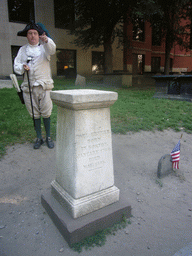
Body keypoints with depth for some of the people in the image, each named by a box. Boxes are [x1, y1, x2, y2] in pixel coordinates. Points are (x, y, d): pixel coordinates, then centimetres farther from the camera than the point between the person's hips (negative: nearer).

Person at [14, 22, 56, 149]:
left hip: (44, 86, -2)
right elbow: (16, 65, 12)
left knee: (46, 114, -2)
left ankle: (48, 137, 14)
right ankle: (39, 138, 19)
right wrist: (22, 67, -11)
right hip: (28, 87, 3)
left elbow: (52, 50, -17)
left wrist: (46, 40, -38)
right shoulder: (23, 49, 15)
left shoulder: (44, 47, 7)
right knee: (35, 114, 7)